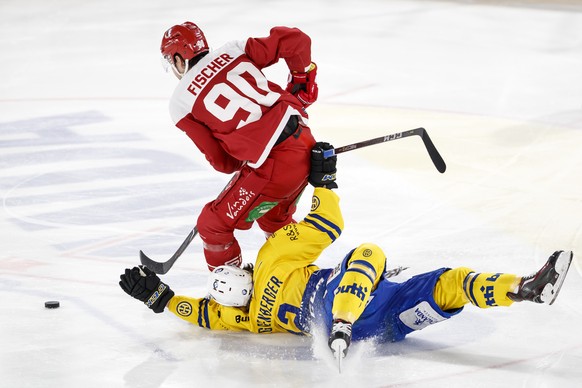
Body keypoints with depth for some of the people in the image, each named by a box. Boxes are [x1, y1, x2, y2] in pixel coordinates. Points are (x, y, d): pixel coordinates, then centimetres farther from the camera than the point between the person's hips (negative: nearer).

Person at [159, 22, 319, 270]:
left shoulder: (180, 102, 0)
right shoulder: (233, 52, 9)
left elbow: (223, 162, 2)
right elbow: (294, 39, 5)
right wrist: (302, 80, 20)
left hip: (273, 169, -6)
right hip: (306, 146, 6)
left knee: (213, 226, 12)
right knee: (275, 218, 32)